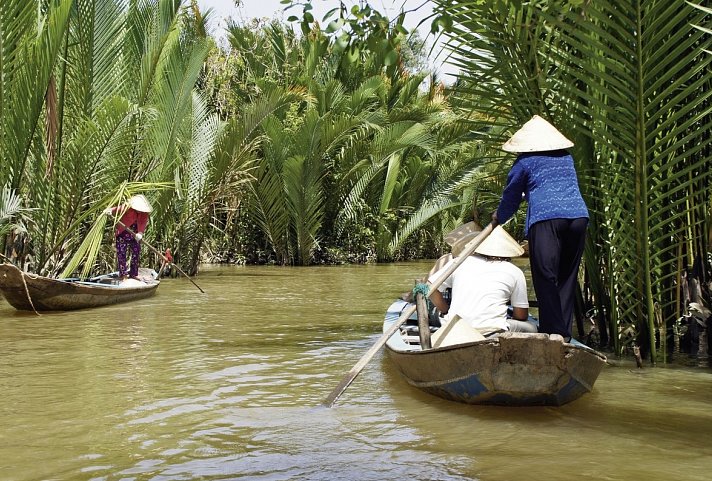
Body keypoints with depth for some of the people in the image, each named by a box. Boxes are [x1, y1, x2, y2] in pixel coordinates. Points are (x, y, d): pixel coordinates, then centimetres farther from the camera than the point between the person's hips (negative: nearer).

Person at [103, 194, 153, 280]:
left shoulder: (144, 213, -9)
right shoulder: (127, 207, -17)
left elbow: (143, 223, -20)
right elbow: (118, 209, -27)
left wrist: (140, 233, -37)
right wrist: (110, 211, -49)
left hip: (135, 235, 4)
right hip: (123, 234, -3)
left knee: (136, 253, 6)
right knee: (121, 253, -5)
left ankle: (133, 274, 18)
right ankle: (122, 274, 4)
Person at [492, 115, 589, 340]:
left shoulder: (525, 161, 9)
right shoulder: (567, 157, 24)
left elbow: (511, 195, 18)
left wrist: (498, 217, 37)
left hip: (545, 217, -5)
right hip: (578, 215, 5)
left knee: (545, 277, -3)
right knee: (567, 276, 12)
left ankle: (554, 332, -9)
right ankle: (565, 331, 15)